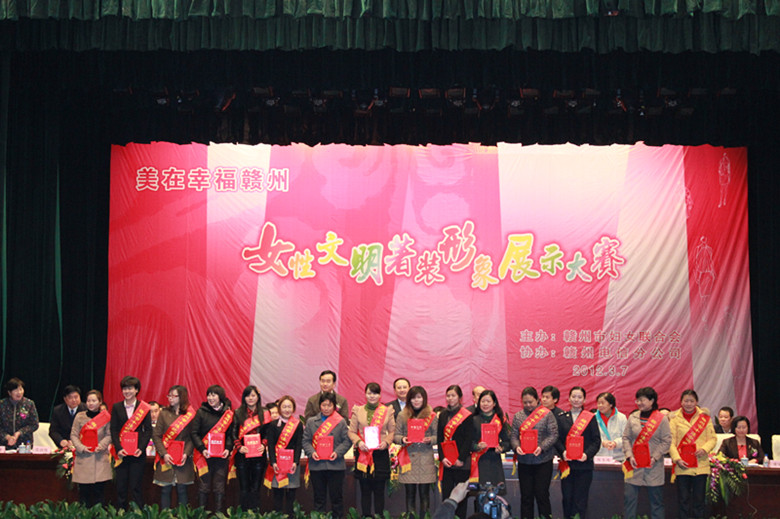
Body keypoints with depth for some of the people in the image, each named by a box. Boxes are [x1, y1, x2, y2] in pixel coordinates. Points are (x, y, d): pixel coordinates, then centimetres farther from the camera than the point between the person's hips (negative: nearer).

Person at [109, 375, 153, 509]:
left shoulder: (144, 408, 2)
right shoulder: (116, 407, 7)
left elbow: (148, 430, 0)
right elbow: (113, 430, 2)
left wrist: (141, 448, -12)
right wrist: (118, 449, -10)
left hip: (137, 453, -2)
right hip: (121, 453, 2)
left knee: (136, 486, 0)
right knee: (120, 486, 4)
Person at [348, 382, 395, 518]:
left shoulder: (387, 411, 7)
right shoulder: (358, 411, 8)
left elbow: (392, 431, 8)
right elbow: (352, 432, 7)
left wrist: (386, 442, -10)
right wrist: (358, 442, -11)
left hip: (380, 453, 0)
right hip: (363, 453, 1)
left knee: (379, 489, 1)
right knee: (365, 489, 4)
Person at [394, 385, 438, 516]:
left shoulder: (431, 416, 7)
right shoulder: (402, 416, 8)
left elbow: (437, 436, 7)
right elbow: (396, 436, 8)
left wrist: (430, 440, -13)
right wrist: (402, 439, -13)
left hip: (426, 460, 0)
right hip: (408, 459, 1)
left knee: (424, 494, 1)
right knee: (410, 494, 3)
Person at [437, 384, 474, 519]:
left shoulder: (467, 416, -3)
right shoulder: (443, 415, 11)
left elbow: (469, 439, -6)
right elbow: (439, 437, 8)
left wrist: (461, 458, -12)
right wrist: (442, 457, -3)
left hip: (462, 461, -4)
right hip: (446, 461, 4)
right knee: (446, 492, 3)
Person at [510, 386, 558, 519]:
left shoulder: (547, 414, -2)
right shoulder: (518, 416, 8)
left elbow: (553, 435, -6)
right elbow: (513, 435, 5)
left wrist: (542, 447, -21)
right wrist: (516, 447, -16)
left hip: (543, 461, -3)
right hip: (524, 462, 3)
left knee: (542, 495, -1)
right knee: (526, 496, 8)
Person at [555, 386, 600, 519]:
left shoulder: (590, 418, 4)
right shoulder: (562, 418, 10)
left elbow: (596, 441, 0)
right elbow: (557, 439, 5)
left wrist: (587, 454, -15)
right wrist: (563, 452, -14)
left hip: (584, 464, -2)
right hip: (567, 464, 2)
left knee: (580, 500, -1)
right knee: (567, 497, 5)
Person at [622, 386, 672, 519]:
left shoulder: (662, 419, -3)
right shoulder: (633, 417, 6)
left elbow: (666, 441, -4)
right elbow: (626, 437, 7)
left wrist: (655, 457, -12)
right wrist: (629, 456, -6)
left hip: (654, 467, -2)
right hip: (634, 465, 2)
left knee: (656, 501, 6)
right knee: (629, 497, 1)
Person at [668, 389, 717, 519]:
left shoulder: (704, 417, 6)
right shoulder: (675, 418, 2)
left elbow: (713, 438, 7)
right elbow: (671, 441, -1)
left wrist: (705, 449, -12)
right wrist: (677, 459, -13)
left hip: (701, 464, 1)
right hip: (683, 465, -1)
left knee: (699, 500, 5)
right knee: (683, 499, 2)